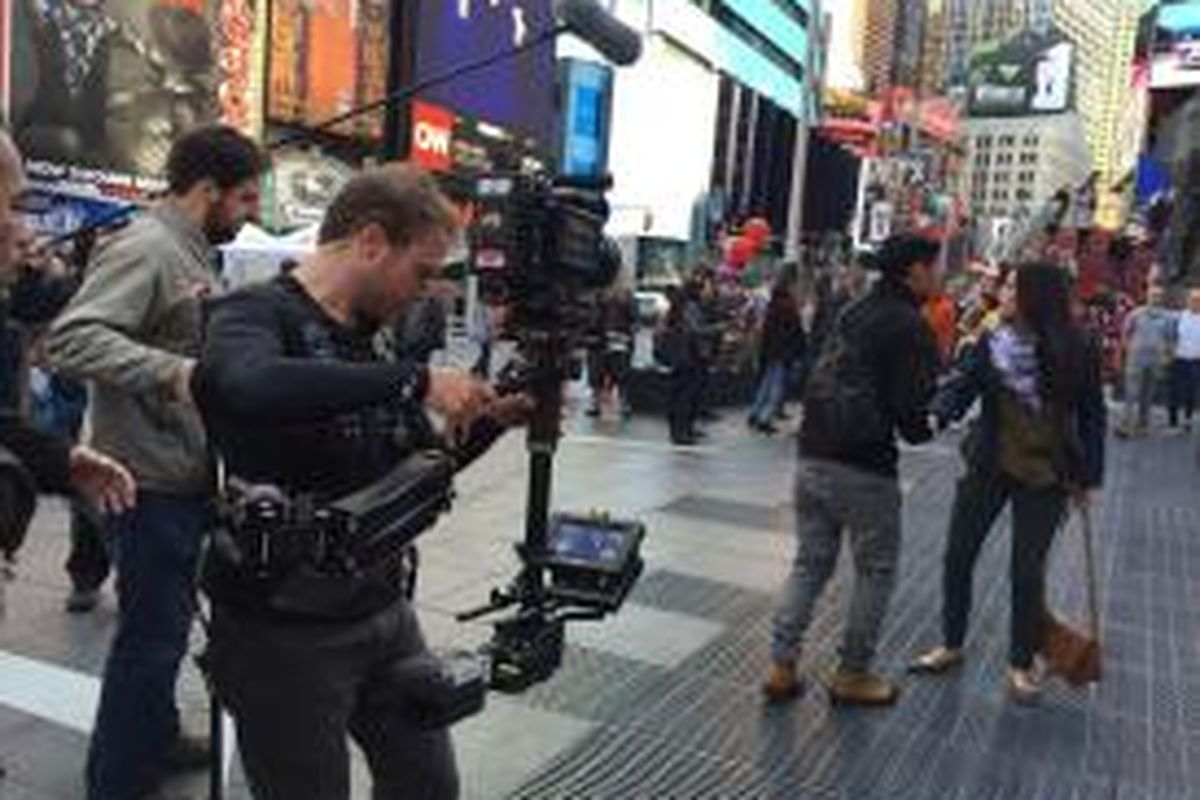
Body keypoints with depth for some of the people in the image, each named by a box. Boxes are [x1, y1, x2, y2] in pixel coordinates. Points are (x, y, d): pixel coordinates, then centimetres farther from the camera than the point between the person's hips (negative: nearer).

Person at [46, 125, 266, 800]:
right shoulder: (145, 249, -17)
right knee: (152, 636, 1)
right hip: (153, 484, -10)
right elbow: (71, 340, -27)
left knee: (165, 624, 23)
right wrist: (171, 371, -37)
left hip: (190, 478, 10)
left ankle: (156, 739, 40)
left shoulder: (194, 253, 13)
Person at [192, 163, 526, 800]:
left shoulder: (367, 336, 8)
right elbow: (242, 388, -39)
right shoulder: (257, 313, -13)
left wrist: (494, 419, 0)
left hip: (385, 614, 7)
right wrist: (416, 380, -33)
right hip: (285, 633, -7)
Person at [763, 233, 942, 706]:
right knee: (876, 570, 10)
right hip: (864, 467, -7)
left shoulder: (854, 313, 13)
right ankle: (853, 675, 18)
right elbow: (913, 406, -16)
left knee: (810, 563, 15)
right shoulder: (910, 326, -11)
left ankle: (781, 667, 16)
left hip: (812, 458, 7)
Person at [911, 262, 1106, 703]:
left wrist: (1088, 475, -1)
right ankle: (951, 645, 28)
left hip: (1045, 474, -2)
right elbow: (961, 389, -10)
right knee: (958, 556, 7)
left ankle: (1021, 665, 23)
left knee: (1027, 571, 3)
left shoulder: (1080, 352, -8)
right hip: (989, 466, 2)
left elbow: (1092, 417, -1)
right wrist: (932, 415, -31)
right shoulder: (994, 343, -6)